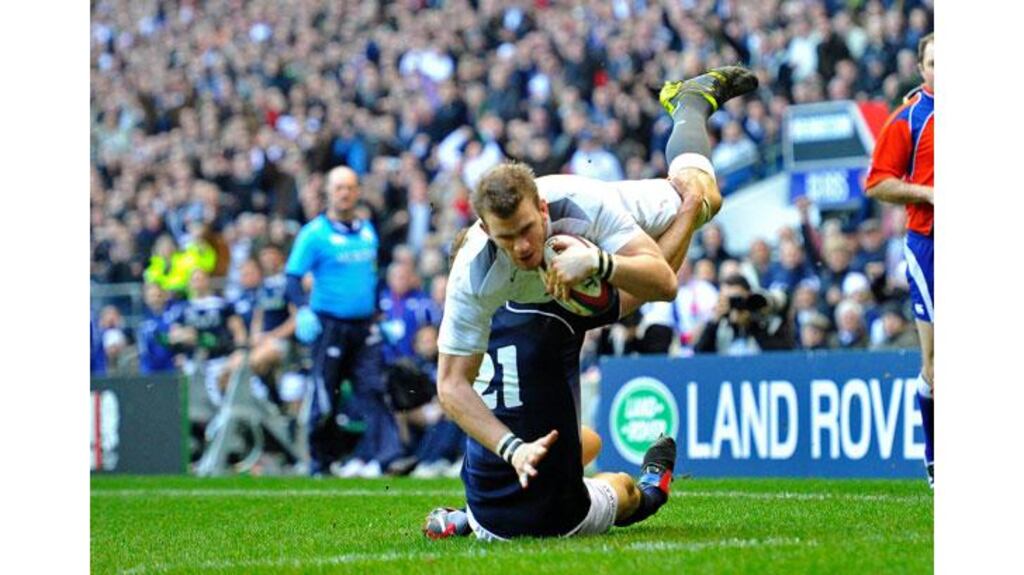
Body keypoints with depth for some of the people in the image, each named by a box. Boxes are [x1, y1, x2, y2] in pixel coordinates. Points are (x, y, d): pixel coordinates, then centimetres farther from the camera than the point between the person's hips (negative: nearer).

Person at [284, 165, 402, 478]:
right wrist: (302, 309, -25)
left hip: (364, 326, 4)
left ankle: (383, 455, -15)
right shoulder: (314, 233, -5)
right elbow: (293, 276, -8)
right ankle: (322, 461, 14)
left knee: (374, 390, -8)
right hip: (330, 326, -4)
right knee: (326, 398, 1)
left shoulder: (368, 231, 13)